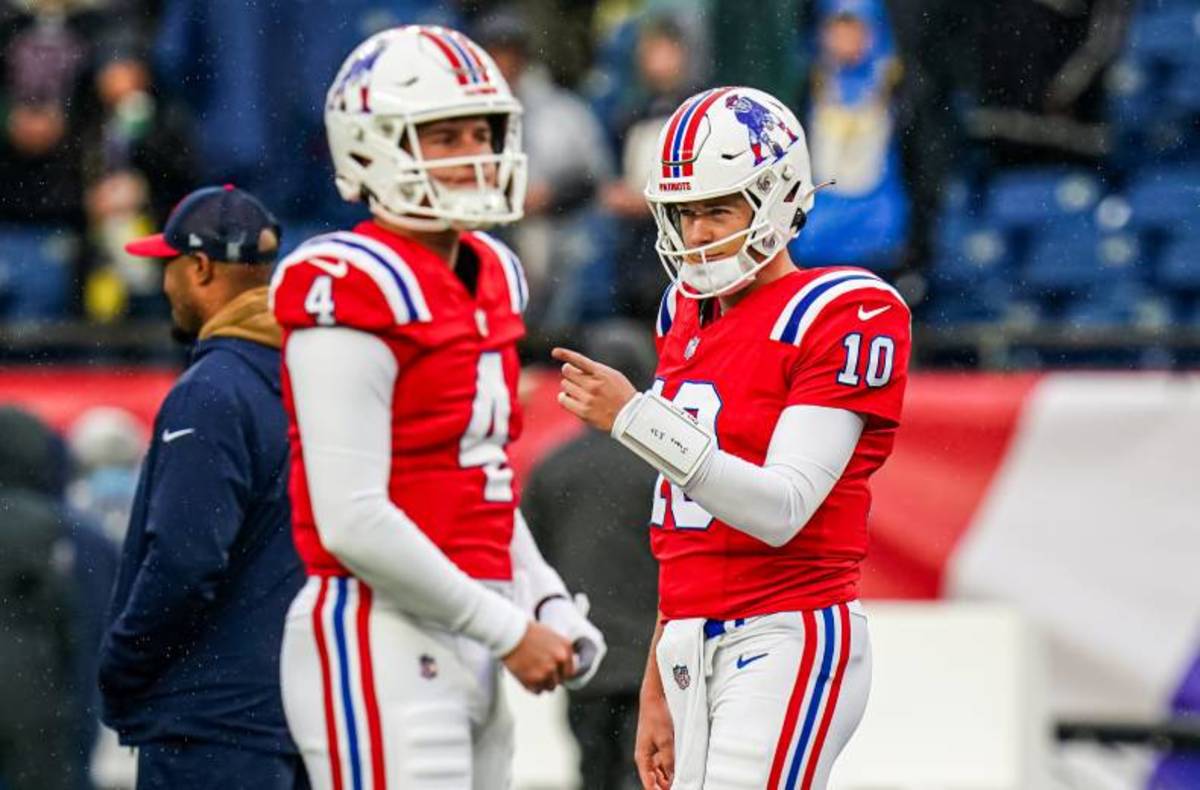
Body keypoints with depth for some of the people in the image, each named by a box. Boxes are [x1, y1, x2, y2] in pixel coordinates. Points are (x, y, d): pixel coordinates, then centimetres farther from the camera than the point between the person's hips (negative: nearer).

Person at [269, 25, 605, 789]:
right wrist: (507, 631, -13)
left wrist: (548, 604, 8)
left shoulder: (493, 278, 15)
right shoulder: (349, 288, -14)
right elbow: (352, 520, -19)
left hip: (463, 645, 9)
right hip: (378, 639, -9)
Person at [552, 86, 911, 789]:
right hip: (692, 649, 8)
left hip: (788, 640, -8)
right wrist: (658, 690, 19)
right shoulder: (688, 316, 16)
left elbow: (778, 511, -19)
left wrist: (635, 418, -24)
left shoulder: (844, 316, -8)